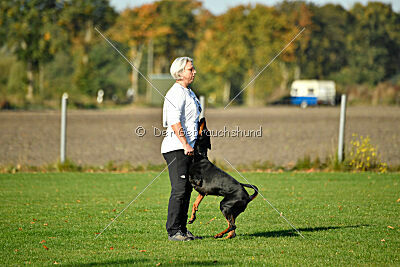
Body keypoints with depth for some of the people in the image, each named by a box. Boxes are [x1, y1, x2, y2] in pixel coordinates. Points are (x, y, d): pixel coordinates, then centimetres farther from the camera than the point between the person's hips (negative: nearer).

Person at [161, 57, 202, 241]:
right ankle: (173, 231, -11)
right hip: (177, 148, -10)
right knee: (179, 190, -12)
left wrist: (196, 145, 24)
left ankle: (182, 229, 14)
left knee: (186, 190, 10)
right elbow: (174, 122, -22)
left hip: (188, 148, 10)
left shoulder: (189, 93, 21)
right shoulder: (176, 93, -12)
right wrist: (185, 144, -26)